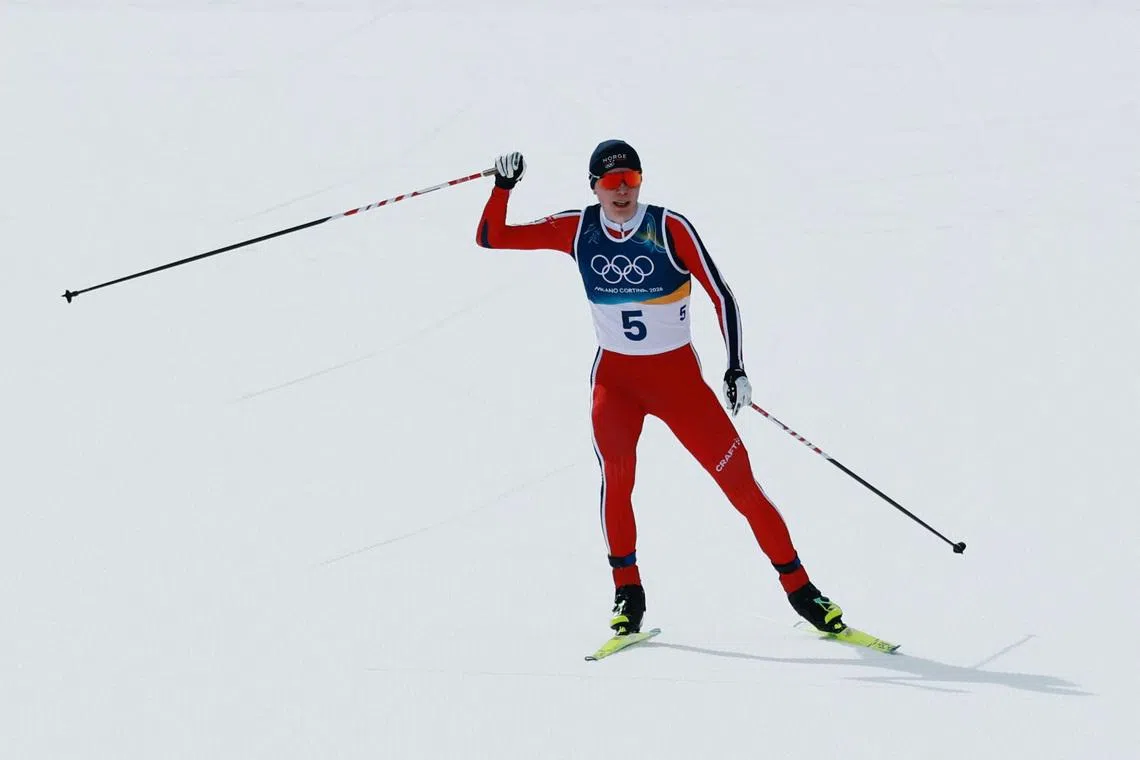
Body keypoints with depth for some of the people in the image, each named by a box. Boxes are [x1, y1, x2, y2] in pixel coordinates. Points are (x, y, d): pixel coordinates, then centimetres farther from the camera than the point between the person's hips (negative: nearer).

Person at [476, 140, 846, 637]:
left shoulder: (671, 229, -14)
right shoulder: (577, 231, -5)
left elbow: (720, 295, -8)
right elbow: (492, 238, -2)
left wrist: (736, 368, -13)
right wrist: (503, 186, -17)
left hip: (677, 373, -1)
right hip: (615, 375, 1)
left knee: (738, 478, -6)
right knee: (615, 470, -25)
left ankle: (799, 588, 6)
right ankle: (627, 593, -14)